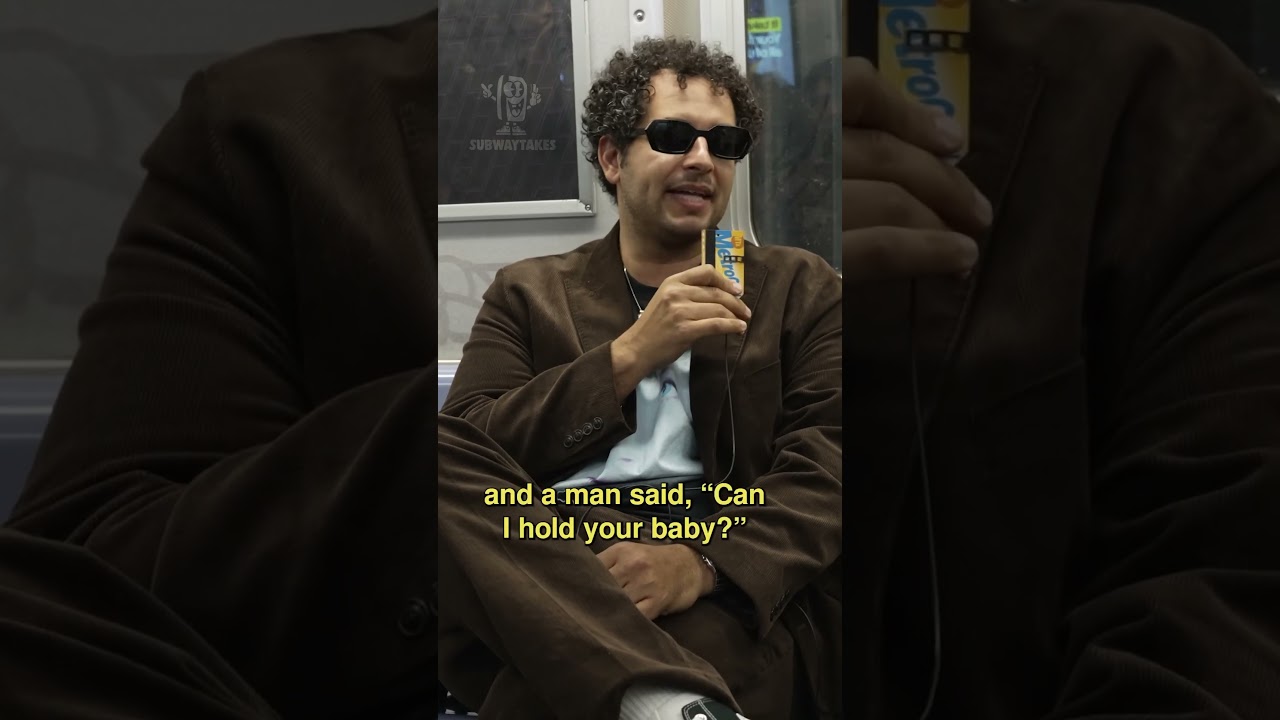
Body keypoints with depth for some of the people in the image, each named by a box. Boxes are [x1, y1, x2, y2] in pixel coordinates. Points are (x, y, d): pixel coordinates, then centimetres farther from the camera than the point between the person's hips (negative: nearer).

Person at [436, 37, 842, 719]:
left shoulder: (801, 287, 20)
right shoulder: (528, 294, 21)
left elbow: (826, 464, 3)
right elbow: (463, 455, 5)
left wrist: (703, 562, -17)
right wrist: (630, 354, -4)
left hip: (727, 589, -5)